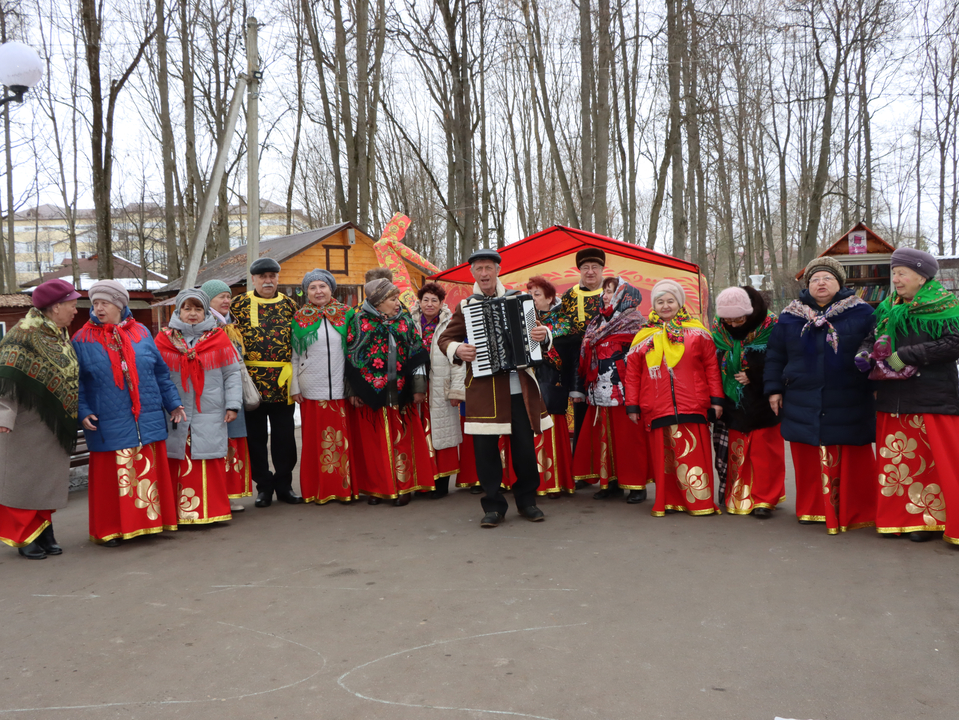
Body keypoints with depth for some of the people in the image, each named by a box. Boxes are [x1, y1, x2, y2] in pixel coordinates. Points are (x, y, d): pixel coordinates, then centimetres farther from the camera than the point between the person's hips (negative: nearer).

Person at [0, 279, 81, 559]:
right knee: (25, 476, 1)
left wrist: (75, 416, 18)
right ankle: (23, 536, 13)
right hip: (28, 421, -7)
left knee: (49, 478, 12)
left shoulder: (61, 337, 11)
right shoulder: (25, 334, -13)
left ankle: (44, 532, 22)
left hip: (53, 422, 8)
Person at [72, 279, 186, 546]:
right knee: (113, 476, 2)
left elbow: (161, 372, 11)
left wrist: (173, 402, 8)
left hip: (148, 421, 2)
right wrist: (83, 412, -10)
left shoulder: (141, 333, 8)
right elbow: (75, 382, 2)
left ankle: (148, 522, 21)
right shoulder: (82, 340, 3)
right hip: (108, 424, -2)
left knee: (150, 473, 7)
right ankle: (110, 530, 16)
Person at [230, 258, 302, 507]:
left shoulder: (289, 305, 9)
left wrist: (291, 368, 0)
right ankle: (263, 486, 17)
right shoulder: (239, 304, 4)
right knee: (256, 436, 6)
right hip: (252, 381, -1)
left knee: (284, 435, 7)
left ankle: (284, 485, 19)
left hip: (283, 381, 1)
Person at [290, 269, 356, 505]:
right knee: (316, 439, 3)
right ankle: (319, 490, 11)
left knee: (343, 438, 1)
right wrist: (295, 387, 0)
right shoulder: (300, 319, 6)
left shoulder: (345, 315, 7)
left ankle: (345, 487, 10)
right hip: (311, 390, 0)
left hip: (340, 388, 0)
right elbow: (294, 355, 7)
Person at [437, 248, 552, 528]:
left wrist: (544, 335, -7)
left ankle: (527, 500, 22)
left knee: (524, 444, 5)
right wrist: (457, 350, -12)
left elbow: (537, 328, 16)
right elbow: (445, 339, 9)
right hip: (484, 387, -1)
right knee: (485, 447, -1)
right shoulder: (465, 306, 6)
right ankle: (494, 506, 12)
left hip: (520, 387, 1)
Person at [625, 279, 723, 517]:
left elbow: (711, 366, 7)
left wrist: (716, 399, 2)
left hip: (693, 407, -1)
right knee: (664, 457, 3)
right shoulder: (644, 337, 11)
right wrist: (633, 406, 7)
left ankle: (701, 502, 8)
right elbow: (632, 373, 11)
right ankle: (668, 502, 13)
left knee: (694, 454, -2)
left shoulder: (697, 332, 7)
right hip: (657, 410, 2)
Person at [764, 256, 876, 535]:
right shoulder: (790, 317, 9)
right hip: (804, 405, 2)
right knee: (809, 460, 5)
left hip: (848, 406, -2)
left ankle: (857, 512, 16)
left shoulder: (861, 313, 4)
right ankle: (813, 509, 22)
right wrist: (773, 389, 9)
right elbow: (775, 355, 14)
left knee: (852, 460, 0)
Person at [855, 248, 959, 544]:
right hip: (893, 397, 6)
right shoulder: (887, 309, 13)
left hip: (933, 397, -6)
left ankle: (934, 519, 6)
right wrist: (864, 354, -5)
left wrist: (905, 356, -19)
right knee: (897, 458, 8)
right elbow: (872, 338, 17)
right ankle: (906, 517, 19)